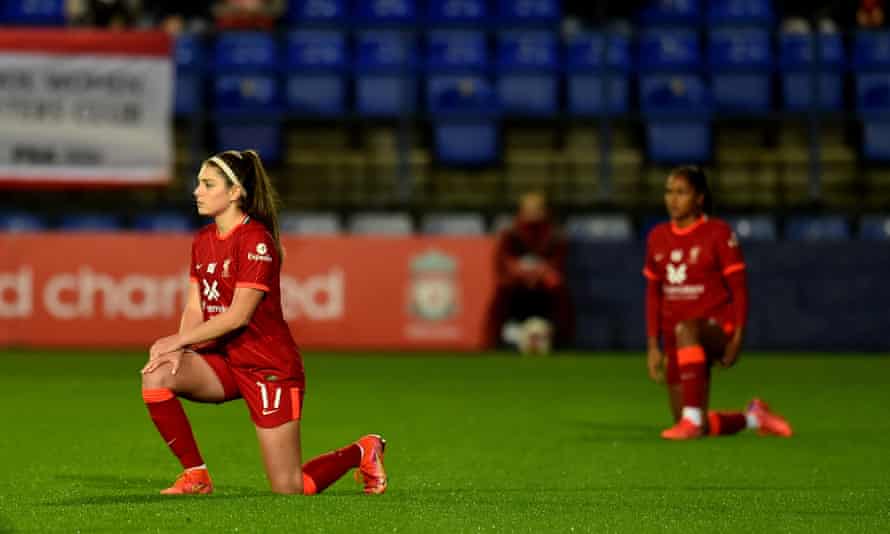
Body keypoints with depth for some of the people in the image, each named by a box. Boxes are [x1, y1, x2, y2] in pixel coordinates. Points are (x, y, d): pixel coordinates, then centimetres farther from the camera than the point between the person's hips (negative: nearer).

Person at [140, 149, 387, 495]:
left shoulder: (256, 240, -17)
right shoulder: (203, 240, 7)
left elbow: (238, 315, -21)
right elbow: (195, 308, 5)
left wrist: (179, 340, -20)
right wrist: (180, 349, -14)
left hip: (270, 367, -7)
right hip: (224, 361, 7)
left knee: (290, 489, -5)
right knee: (156, 376, -22)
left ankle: (362, 452, 25)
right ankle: (196, 476, -8)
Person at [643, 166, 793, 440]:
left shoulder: (718, 233, -6)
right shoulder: (657, 237, 8)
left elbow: (739, 288, -7)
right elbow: (653, 294, 13)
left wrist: (737, 338, -15)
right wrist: (653, 346, 8)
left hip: (717, 328, -6)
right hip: (675, 340, 6)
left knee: (685, 330, -43)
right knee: (699, 428, 3)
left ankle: (692, 418, -40)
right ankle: (752, 417, 31)